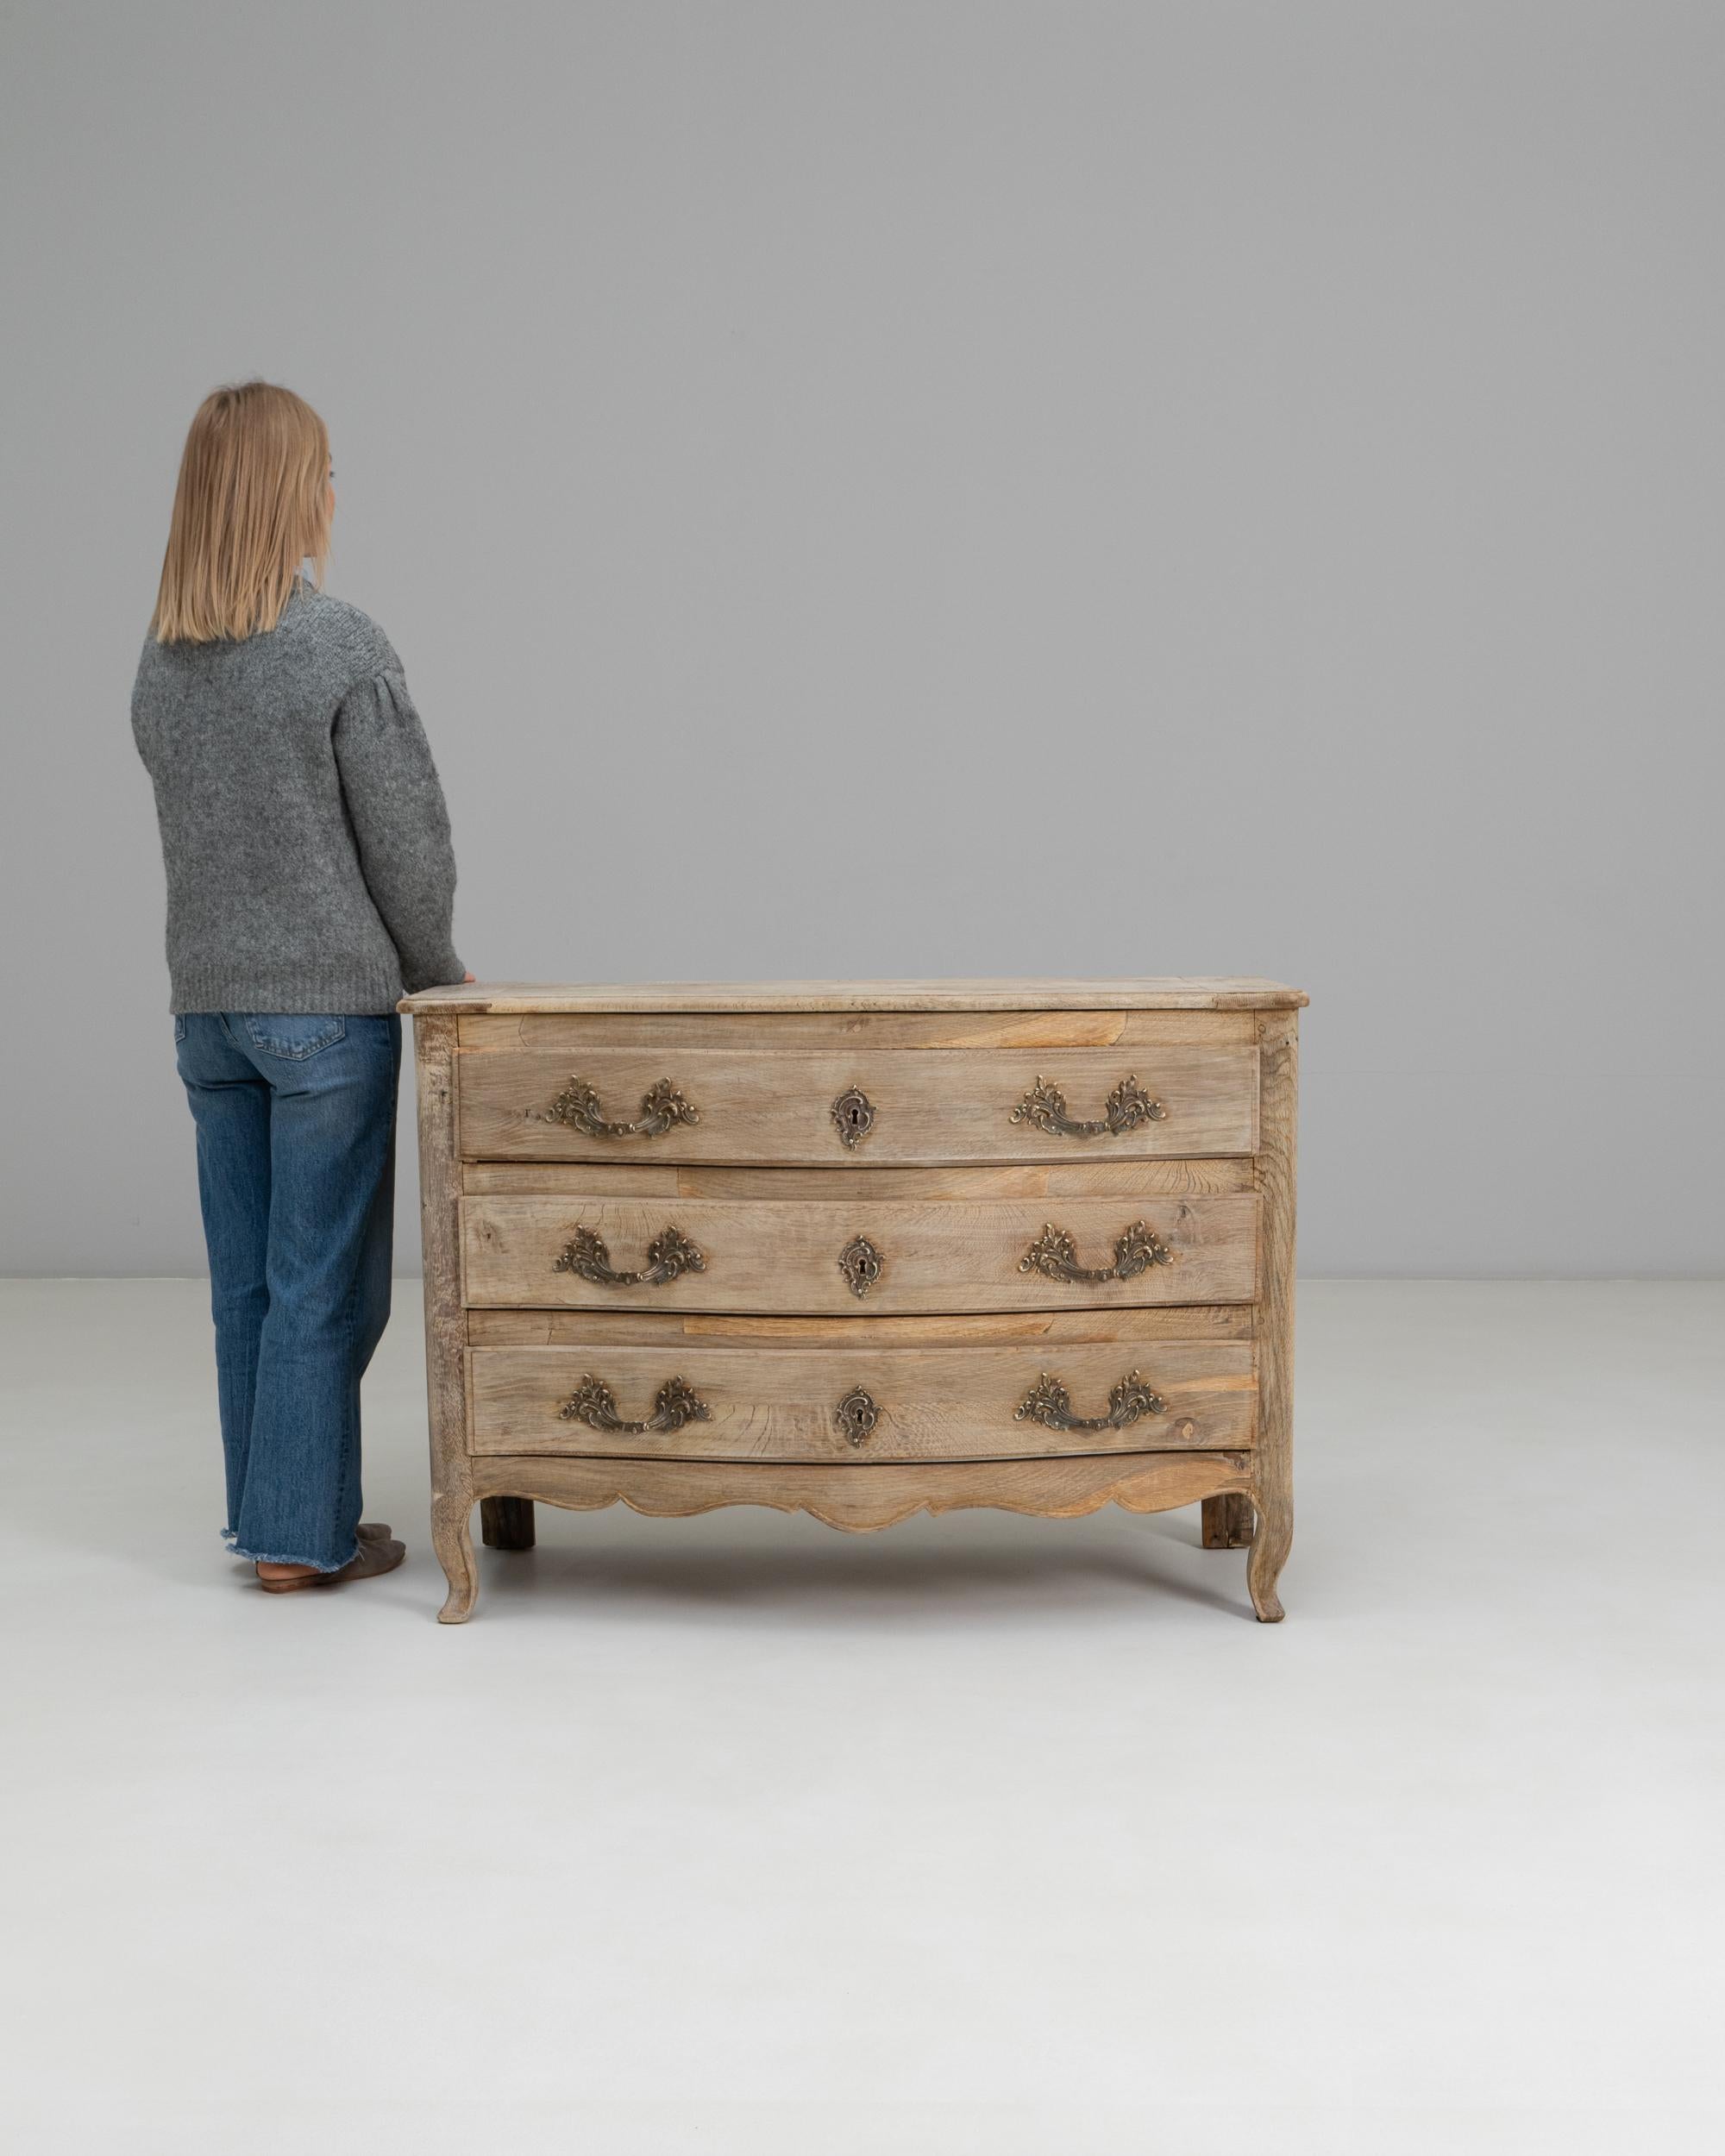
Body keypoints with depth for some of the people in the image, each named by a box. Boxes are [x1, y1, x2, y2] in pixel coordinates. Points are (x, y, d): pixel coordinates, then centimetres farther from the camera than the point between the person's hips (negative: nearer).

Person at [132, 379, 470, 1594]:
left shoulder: (161, 663, 7)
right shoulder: (345, 649, -12)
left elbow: (195, 831, 12)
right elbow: (408, 838, -10)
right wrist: (433, 969, 8)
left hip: (208, 1004, 6)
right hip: (330, 1004, -6)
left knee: (248, 1278, 12)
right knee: (324, 1282, 1)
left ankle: (272, 1516, 21)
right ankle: (300, 1535, 7)